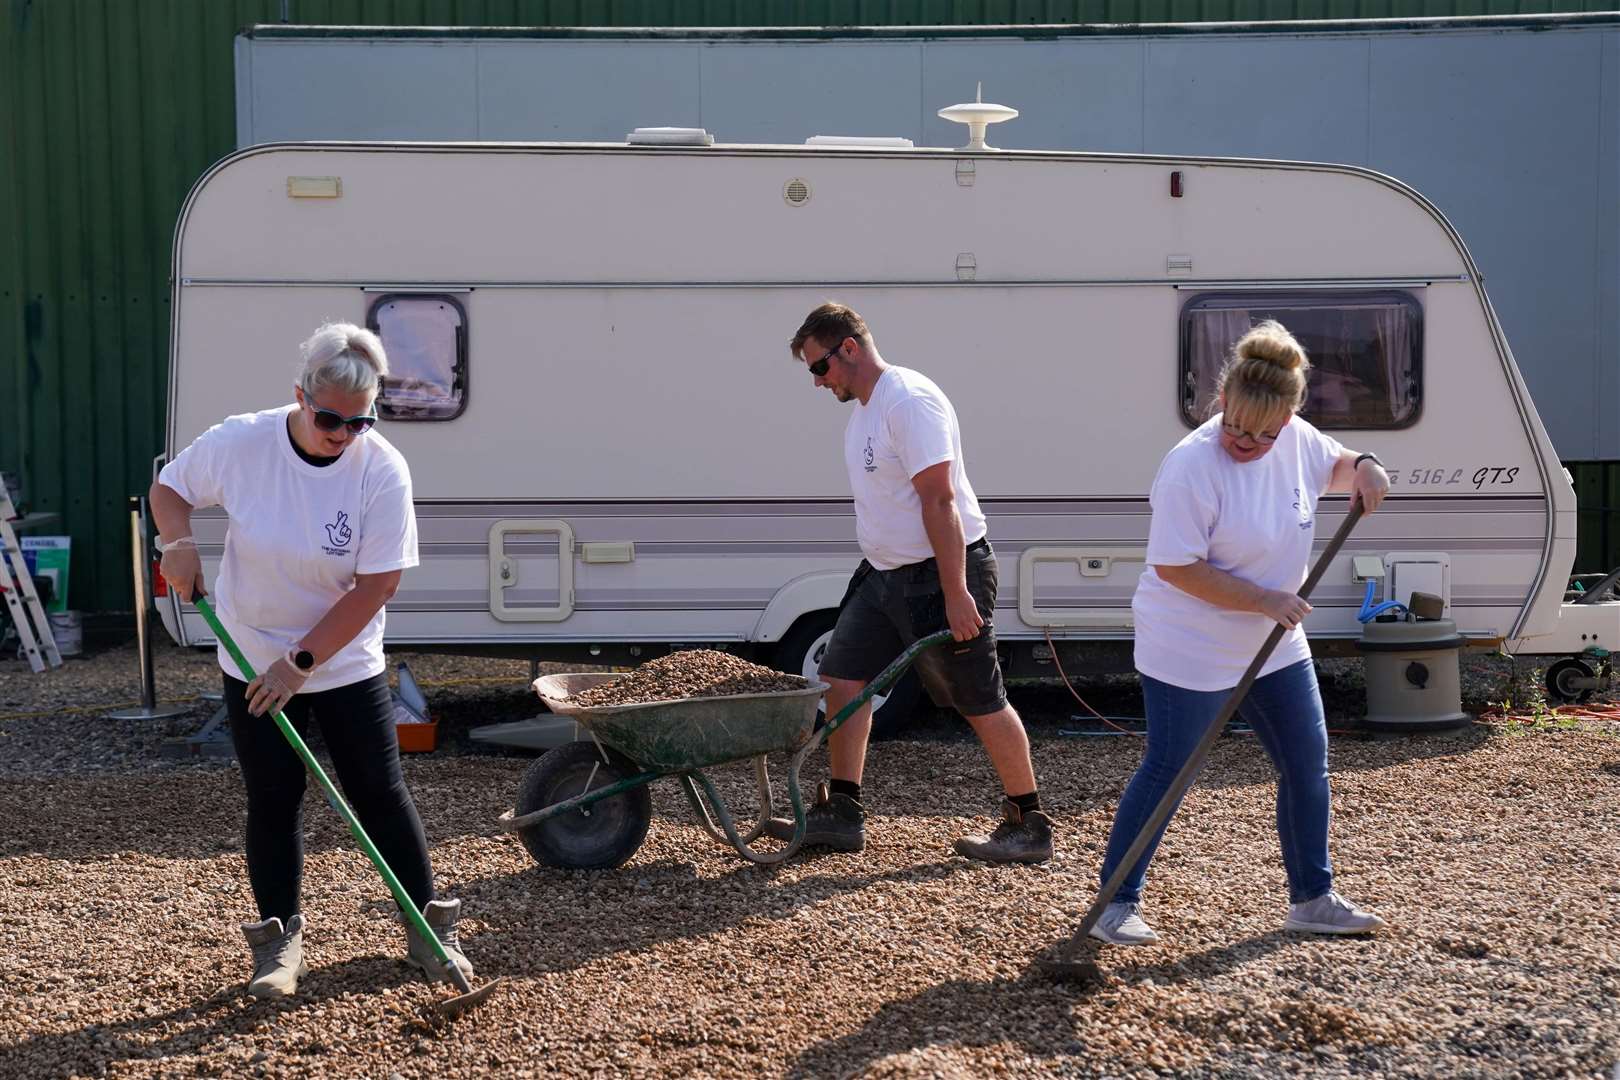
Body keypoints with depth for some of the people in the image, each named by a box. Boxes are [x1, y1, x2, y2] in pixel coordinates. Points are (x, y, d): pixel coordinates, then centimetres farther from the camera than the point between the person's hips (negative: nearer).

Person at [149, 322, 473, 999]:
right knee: (272, 799, 6)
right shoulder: (239, 443, -16)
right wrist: (176, 540, -18)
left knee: (379, 792, 3)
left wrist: (301, 662, -19)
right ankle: (278, 942, 20)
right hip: (254, 662, 1)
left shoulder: (382, 470, -19)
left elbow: (376, 585, -18)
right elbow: (169, 488, 4)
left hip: (347, 664, -1)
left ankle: (429, 929, 16)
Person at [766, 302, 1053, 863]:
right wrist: (877, 568, 20)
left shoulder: (910, 400, -19)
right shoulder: (863, 410, 12)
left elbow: (939, 501, -24)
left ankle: (1030, 826, 10)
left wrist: (956, 594, -27)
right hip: (886, 574, 10)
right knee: (842, 677, 6)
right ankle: (842, 815, 14)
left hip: (944, 571, -10)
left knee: (981, 703, -2)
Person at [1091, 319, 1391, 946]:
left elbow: (1333, 465, 20)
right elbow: (1175, 566, -26)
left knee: (1308, 766, 12)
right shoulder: (1192, 466, -25)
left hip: (1275, 646, 7)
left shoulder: (1297, 441, -4)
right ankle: (1117, 903, 12)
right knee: (1166, 773, -1)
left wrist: (1363, 468, -4)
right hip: (1190, 653, -7)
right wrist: (1265, 600, -25)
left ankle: (1312, 898, 28)